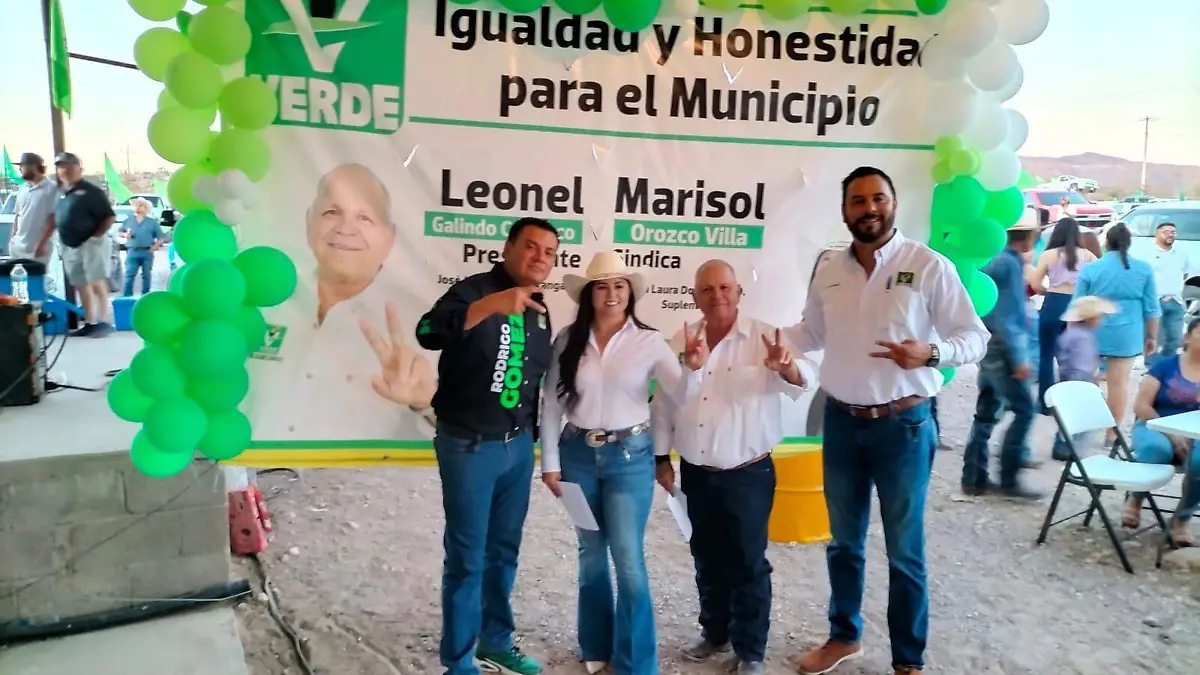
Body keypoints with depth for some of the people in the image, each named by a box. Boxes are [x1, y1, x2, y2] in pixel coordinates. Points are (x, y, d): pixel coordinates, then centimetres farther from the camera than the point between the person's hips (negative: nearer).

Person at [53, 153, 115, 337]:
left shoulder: (90, 191, -9)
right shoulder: (59, 192, 13)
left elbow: (109, 217, -11)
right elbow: (55, 219, 19)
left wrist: (96, 236, -17)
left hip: (91, 244, -8)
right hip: (69, 247, 8)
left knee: (96, 282, -10)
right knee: (81, 286, 10)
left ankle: (104, 321, -7)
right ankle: (90, 323, 16)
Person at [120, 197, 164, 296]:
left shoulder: (152, 222, 6)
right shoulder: (128, 220, 13)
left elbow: (160, 237, 2)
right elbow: (120, 232, 19)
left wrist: (153, 248, -10)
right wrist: (125, 235, -3)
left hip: (147, 252, -1)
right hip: (132, 252, 1)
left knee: (146, 275, 6)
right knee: (129, 275, -6)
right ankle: (127, 297, -6)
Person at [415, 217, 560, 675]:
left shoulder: (539, 310, 9)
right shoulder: (474, 290, -13)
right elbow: (428, 333, -33)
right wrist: (491, 304, -46)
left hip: (519, 446, 7)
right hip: (468, 446, -6)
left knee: (504, 550, 16)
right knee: (467, 557, 2)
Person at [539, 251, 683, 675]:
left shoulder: (649, 341, -5)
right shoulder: (568, 340, -2)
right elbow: (552, 404, 2)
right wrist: (550, 460, 0)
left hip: (630, 456, -2)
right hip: (578, 454, 2)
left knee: (628, 559, -2)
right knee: (591, 553, 15)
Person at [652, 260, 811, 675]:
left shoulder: (763, 338, -10)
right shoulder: (681, 342, 2)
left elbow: (801, 384, -23)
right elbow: (663, 404, 7)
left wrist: (787, 367, -46)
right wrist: (662, 458, 6)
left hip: (749, 474, -4)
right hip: (697, 474, 4)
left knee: (748, 563, 6)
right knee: (707, 559, 18)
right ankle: (715, 631, 37)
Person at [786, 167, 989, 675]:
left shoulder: (929, 266, -10)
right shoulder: (829, 273, 4)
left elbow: (975, 337, -8)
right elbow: (811, 334, 17)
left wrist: (930, 353, -27)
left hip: (902, 425, -4)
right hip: (841, 423, 4)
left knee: (904, 549, 7)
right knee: (843, 541, 18)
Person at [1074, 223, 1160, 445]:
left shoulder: (1090, 269, -3)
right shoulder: (1143, 270, 1)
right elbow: (1151, 308, 4)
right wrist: (1152, 337, 13)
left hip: (1093, 335, 0)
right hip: (1126, 336, 0)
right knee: (1119, 384, 3)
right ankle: (1112, 434, 8)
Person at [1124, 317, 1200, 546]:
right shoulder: (1165, 366, 2)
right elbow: (1141, 406, -4)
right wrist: (1170, 433, -14)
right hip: (1155, 428, -2)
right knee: (1155, 448, -39)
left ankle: (1180, 520, -11)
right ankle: (1135, 499, -9)